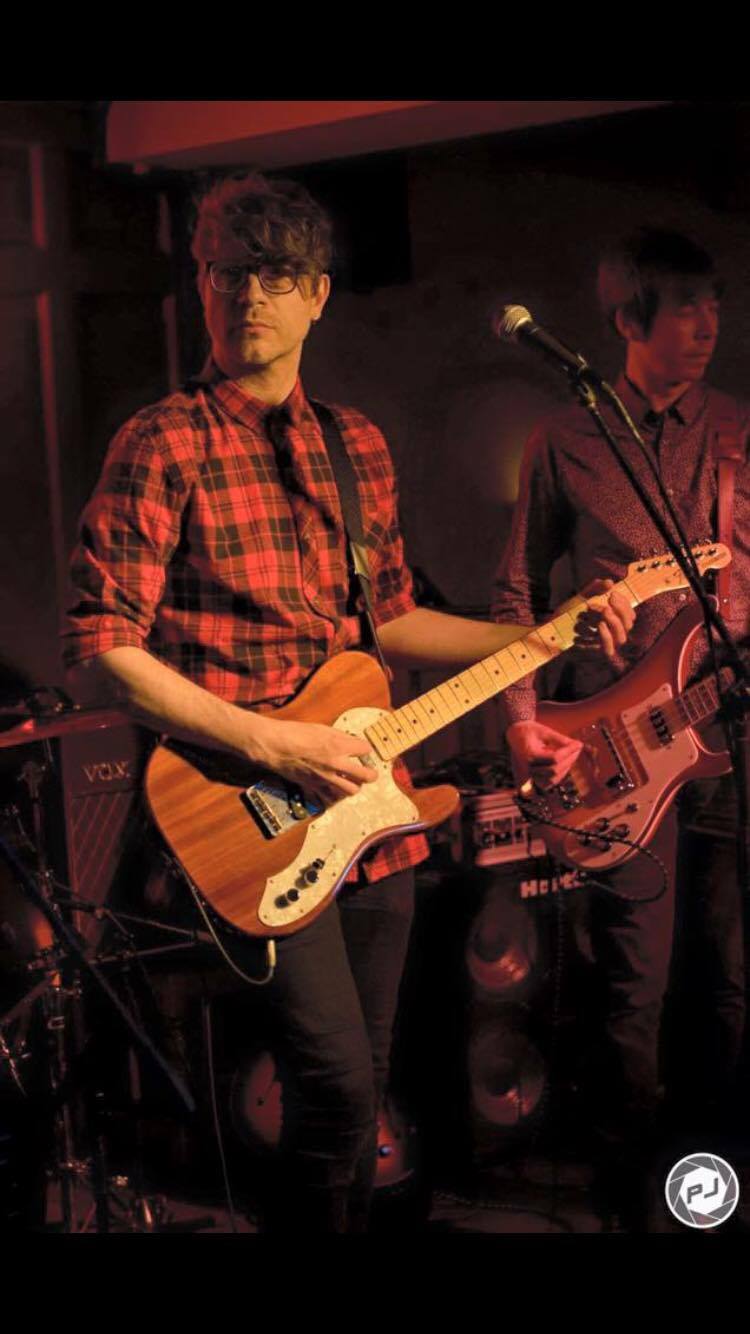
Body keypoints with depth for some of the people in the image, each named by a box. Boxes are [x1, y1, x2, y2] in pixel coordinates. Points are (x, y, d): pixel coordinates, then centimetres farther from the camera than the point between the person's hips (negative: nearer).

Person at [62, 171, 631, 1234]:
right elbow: (100, 648, -13)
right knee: (339, 1076, -13)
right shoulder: (162, 447, -8)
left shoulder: (356, 446, 12)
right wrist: (270, 744, -19)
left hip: (366, 799, 6)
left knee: (366, 1075, 14)